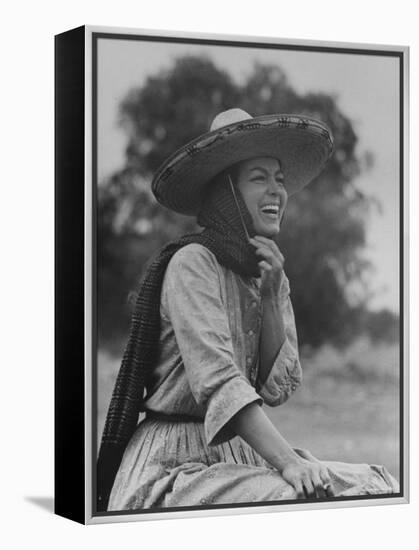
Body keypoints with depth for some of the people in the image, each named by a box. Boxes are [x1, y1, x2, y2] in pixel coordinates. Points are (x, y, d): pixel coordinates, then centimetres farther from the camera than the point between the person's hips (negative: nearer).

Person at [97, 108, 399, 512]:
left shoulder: (271, 273, 13)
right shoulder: (191, 263, -11)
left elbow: (278, 390, 4)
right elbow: (217, 380, -23)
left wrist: (270, 296, -6)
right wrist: (287, 461, -32)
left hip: (244, 454, 7)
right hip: (179, 460, -7)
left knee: (375, 487, -12)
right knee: (293, 499, -31)